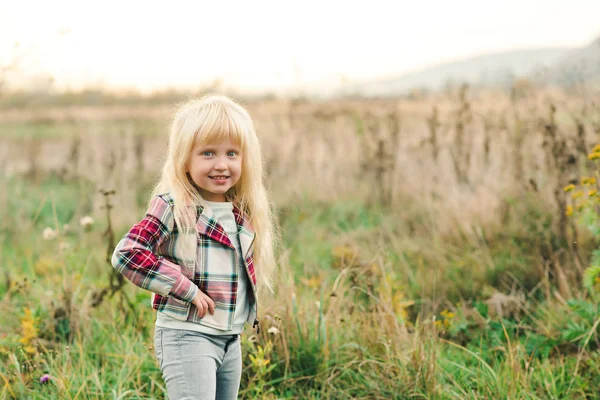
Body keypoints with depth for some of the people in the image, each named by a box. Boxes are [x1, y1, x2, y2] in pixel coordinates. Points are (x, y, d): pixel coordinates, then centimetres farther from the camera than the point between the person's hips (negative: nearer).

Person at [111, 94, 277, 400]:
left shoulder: (242, 213, 6)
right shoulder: (173, 207, -16)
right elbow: (127, 254, -24)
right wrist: (187, 289, -22)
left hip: (231, 338, 8)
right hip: (187, 335, -8)